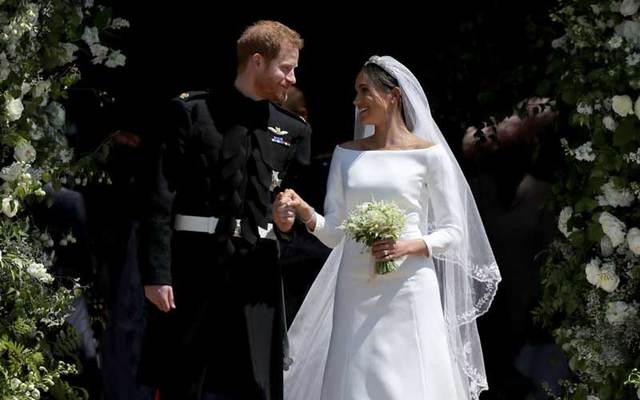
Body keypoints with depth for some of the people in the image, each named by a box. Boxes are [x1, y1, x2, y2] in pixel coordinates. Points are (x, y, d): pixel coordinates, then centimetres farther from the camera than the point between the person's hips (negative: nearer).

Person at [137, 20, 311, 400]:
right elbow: (161, 199, -5)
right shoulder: (191, 112, -1)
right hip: (194, 266, -3)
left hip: (256, 270, 4)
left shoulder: (294, 130, 12)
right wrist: (157, 272, -11)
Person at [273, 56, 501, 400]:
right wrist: (305, 213, -10)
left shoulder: (428, 155, 0)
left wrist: (408, 247, -15)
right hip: (356, 292, 3)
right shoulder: (346, 155, 11)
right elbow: (334, 232, 9)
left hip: (409, 291, -3)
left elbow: (452, 232, 1)